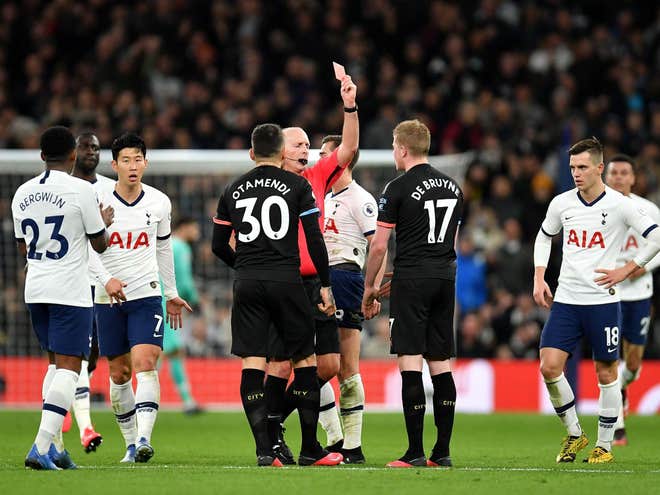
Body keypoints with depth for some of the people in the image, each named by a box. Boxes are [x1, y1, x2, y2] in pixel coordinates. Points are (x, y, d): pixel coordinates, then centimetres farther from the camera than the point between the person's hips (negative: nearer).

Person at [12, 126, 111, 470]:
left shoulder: (23, 193, 7)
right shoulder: (80, 190, -10)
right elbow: (100, 245, -1)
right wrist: (104, 222, 19)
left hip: (35, 289, 6)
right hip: (70, 290, -6)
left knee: (56, 362, 18)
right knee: (68, 367, -7)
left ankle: (54, 445, 13)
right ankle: (41, 447, -20)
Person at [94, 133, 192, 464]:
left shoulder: (159, 203, 3)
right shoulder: (99, 203, -6)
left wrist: (172, 293, 23)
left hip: (147, 296, 0)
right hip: (107, 299, 0)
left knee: (145, 364, -16)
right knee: (119, 374, 7)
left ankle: (144, 439, -25)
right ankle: (131, 443, 19)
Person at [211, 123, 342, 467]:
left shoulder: (233, 190, 11)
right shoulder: (298, 186, 2)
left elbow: (219, 246, 14)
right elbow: (314, 239, -3)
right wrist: (325, 285, 4)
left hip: (247, 283, 2)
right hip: (286, 280, -2)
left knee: (252, 364, 0)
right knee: (304, 361, 8)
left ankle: (264, 449, -8)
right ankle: (310, 449, 10)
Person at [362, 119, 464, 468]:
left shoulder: (398, 188, -7)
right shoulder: (452, 187, 13)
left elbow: (378, 246, -6)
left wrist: (369, 287, 6)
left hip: (412, 279, -6)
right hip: (445, 278, 6)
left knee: (410, 362, -6)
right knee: (440, 364, 8)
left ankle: (415, 452, -9)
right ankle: (442, 451, 6)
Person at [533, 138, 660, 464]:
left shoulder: (619, 205, -7)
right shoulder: (561, 204, 4)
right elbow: (544, 237, 22)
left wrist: (625, 271, -6)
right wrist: (539, 279, 11)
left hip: (602, 301, -3)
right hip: (565, 301, 3)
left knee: (606, 373, 3)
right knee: (549, 366, -9)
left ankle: (605, 446, 16)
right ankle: (574, 434, 10)